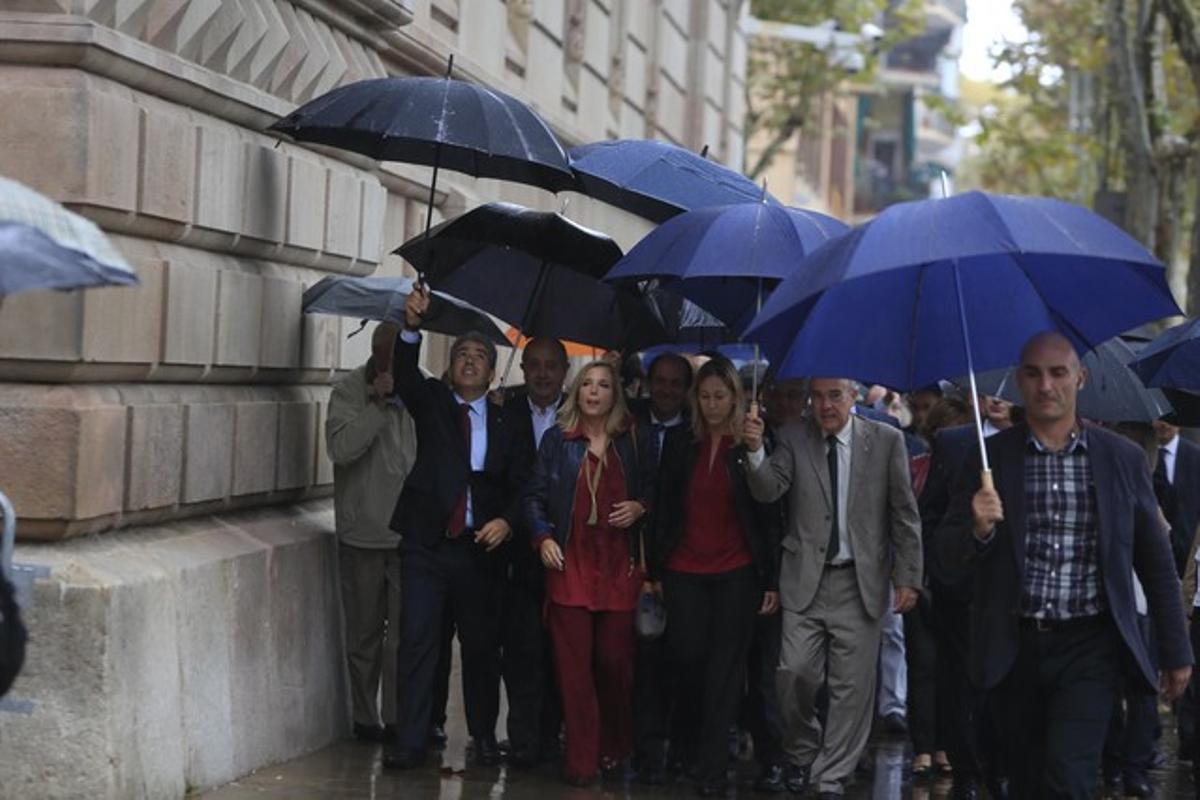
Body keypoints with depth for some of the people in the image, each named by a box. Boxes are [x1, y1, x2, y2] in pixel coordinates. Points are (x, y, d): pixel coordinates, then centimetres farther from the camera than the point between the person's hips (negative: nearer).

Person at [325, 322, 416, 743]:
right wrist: (377, 404, -20)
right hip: (363, 532, -2)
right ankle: (365, 718, 19)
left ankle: (398, 719, 4)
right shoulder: (350, 390, -4)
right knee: (365, 632, 9)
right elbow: (340, 447, -18)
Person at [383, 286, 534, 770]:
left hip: (480, 548, 1)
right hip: (426, 545, -1)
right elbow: (406, 375, -12)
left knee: (482, 646, 8)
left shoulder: (508, 425, 7)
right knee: (417, 643, -3)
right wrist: (412, 327, -29)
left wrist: (506, 520, -15)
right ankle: (410, 742, 0)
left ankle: (484, 736, 21)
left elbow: (520, 486, 5)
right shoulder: (431, 402, 8)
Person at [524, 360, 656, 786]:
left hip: (620, 566, 0)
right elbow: (535, 496, 7)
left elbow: (653, 488, 13)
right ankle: (581, 761, 2)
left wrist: (640, 506, -8)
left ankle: (614, 750, 21)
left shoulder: (635, 439, 6)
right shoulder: (556, 439, 5)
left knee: (615, 660, 2)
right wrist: (543, 538, -7)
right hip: (570, 563, 0)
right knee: (573, 664, -4)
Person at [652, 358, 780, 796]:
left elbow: (769, 516, -1)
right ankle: (685, 748, 22)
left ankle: (711, 767, 1)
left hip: (737, 574, -2)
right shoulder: (680, 449, 7)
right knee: (687, 661, -1)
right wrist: (655, 572, 6)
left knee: (725, 669, -2)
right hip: (684, 573, 2)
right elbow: (664, 513, 10)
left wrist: (772, 581, -5)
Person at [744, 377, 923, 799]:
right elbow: (768, 491, -10)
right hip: (806, 579, 0)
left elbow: (904, 514, 2)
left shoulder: (886, 440, -1)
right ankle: (802, 752, 23)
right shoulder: (793, 439, 2)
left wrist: (908, 576, -2)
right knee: (795, 673, -5)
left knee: (852, 685, 2)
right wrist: (755, 450, -28)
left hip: (860, 582, 0)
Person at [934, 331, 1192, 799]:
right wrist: (978, 529, -22)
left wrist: (1175, 652, 9)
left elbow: (1156, 563, 9)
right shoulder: (990, 459, 1)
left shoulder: (1123, 460, 1)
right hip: (1014, 650, 2)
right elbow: (947, 566, -1)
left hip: (1088, 648, -2)